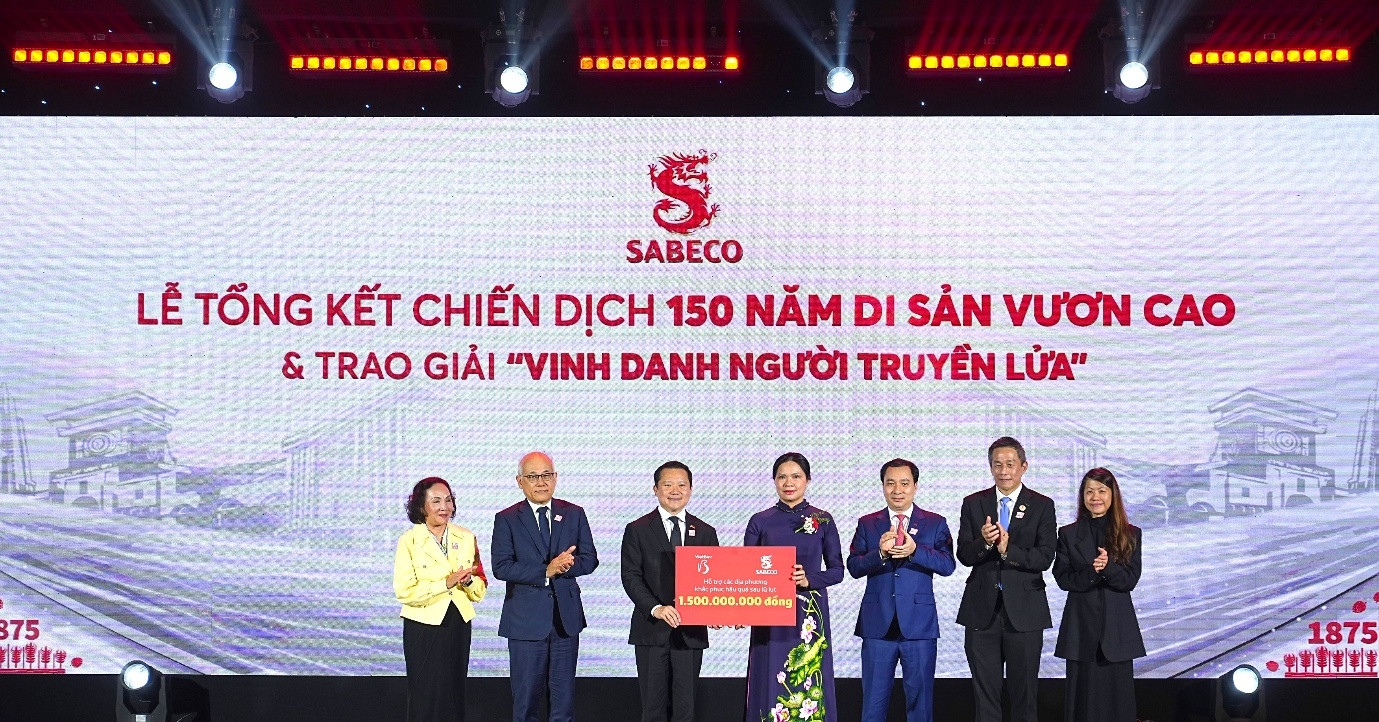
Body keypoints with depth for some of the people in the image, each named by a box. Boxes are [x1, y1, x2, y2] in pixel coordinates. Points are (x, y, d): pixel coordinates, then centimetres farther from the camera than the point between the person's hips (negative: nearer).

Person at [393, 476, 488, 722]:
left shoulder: (466, 538, 4)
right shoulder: (409, 541, -7)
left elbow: (480, 588, 7)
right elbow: (404, 592, -14)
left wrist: (469, 581, -15)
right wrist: (446, 583, -21)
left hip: (459, 624, 3)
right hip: (424, 627, -3)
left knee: (455, 691, 9)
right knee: (425, 695, 4)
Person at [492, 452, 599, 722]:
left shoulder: (574, 514, 7)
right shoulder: (506, 519, -1)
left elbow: (590, 559, 4)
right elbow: (501, 567, -11)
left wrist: (567, 565, -17)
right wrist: (546, 571, -19)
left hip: (566, 616, 2)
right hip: (526, 618, -2)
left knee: (564, 695, 8)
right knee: (526, 697, 5)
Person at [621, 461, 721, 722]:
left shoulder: (705, 533, 9)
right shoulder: (637, 530, 2)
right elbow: (631, 576, -5)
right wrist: (656, 608, -19)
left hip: (691, 631, 2)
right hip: (651, 630, -2)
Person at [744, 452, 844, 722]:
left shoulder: (823, 520, 4)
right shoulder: (760, 522, 5)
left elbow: (837, 570, 3)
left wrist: (808, 579, -13)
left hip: (810, 614, 0)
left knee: (809, 685, 1)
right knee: (771, 684, 1)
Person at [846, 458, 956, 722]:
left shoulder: (935, 523, 4)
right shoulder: (867, 524, 7)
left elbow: (948, 565, -8)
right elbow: (853, 567, -2)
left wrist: (915, 550, -22)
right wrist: (879, 553, -20)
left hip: (919, 623, -1)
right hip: (878, 623, 1)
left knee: (920, 696, 7)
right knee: (874, 700, 7)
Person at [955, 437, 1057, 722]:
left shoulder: (1042, 505, 1)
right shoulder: (973, 504, 6)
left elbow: (1045, 557, -9)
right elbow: (964, 555, -2)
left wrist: (1008, 550, -23)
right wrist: (984, 542, -21)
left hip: (1024, 610, -1)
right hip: (982, 609, 2)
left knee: (1025, 689, 7)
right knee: (985, 689, 8)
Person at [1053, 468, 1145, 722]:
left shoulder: (1130, 534, 5)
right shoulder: (1068, 534, 6)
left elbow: (1130, 579, -3)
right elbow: (1063, 579, -1)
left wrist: (1108, 566, -21)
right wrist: (1091, 572, -18)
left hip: (1117, 626, 0)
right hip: (1081, 626, 0)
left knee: (1117, 693, 1)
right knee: (1083, 692, 2)